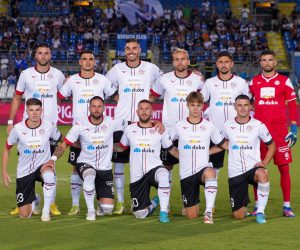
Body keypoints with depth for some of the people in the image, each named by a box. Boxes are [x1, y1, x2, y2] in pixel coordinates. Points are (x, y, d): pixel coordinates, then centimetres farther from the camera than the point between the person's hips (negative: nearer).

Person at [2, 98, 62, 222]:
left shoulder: (49, 126, -11)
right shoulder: (18, 129, -12)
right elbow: (7, 148, 2)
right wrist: (4, 172, 0)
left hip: (43, 166, -1)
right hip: (24, 172, 1)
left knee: (49, 175, -42)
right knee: (24, 215, -2)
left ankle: (46, 211, -21)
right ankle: (34, 201, 37)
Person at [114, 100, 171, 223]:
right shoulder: (129, 129, 6)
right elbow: (121, 147, 18)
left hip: (154, 169, -2)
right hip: (137, 176, 2)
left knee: (163, 175, -41)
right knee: (140, 214, 1)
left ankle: (164, 212, -27)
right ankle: (153, 203, 37)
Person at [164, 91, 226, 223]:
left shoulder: (209, 126, 0)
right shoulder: (179, 126, 1)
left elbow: (224, 144, 10)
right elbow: (166, 144, 12)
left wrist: (206, 152, 6)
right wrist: (180, 156, 7)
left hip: (204, 168, -1)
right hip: (186, 172, 1)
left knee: (210, 172, -42)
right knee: (192, 215, 0)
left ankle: (209, 212, -33)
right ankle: (189, 205, 39)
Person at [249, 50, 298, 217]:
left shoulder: (284, 81, 4)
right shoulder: (254, 82, 11)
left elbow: (292, 105, 3)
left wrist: (293, 128, -4)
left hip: (280, 129, -2)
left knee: (284, 168, -3)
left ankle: (287, 206, 3)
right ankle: (258, 206, 9)